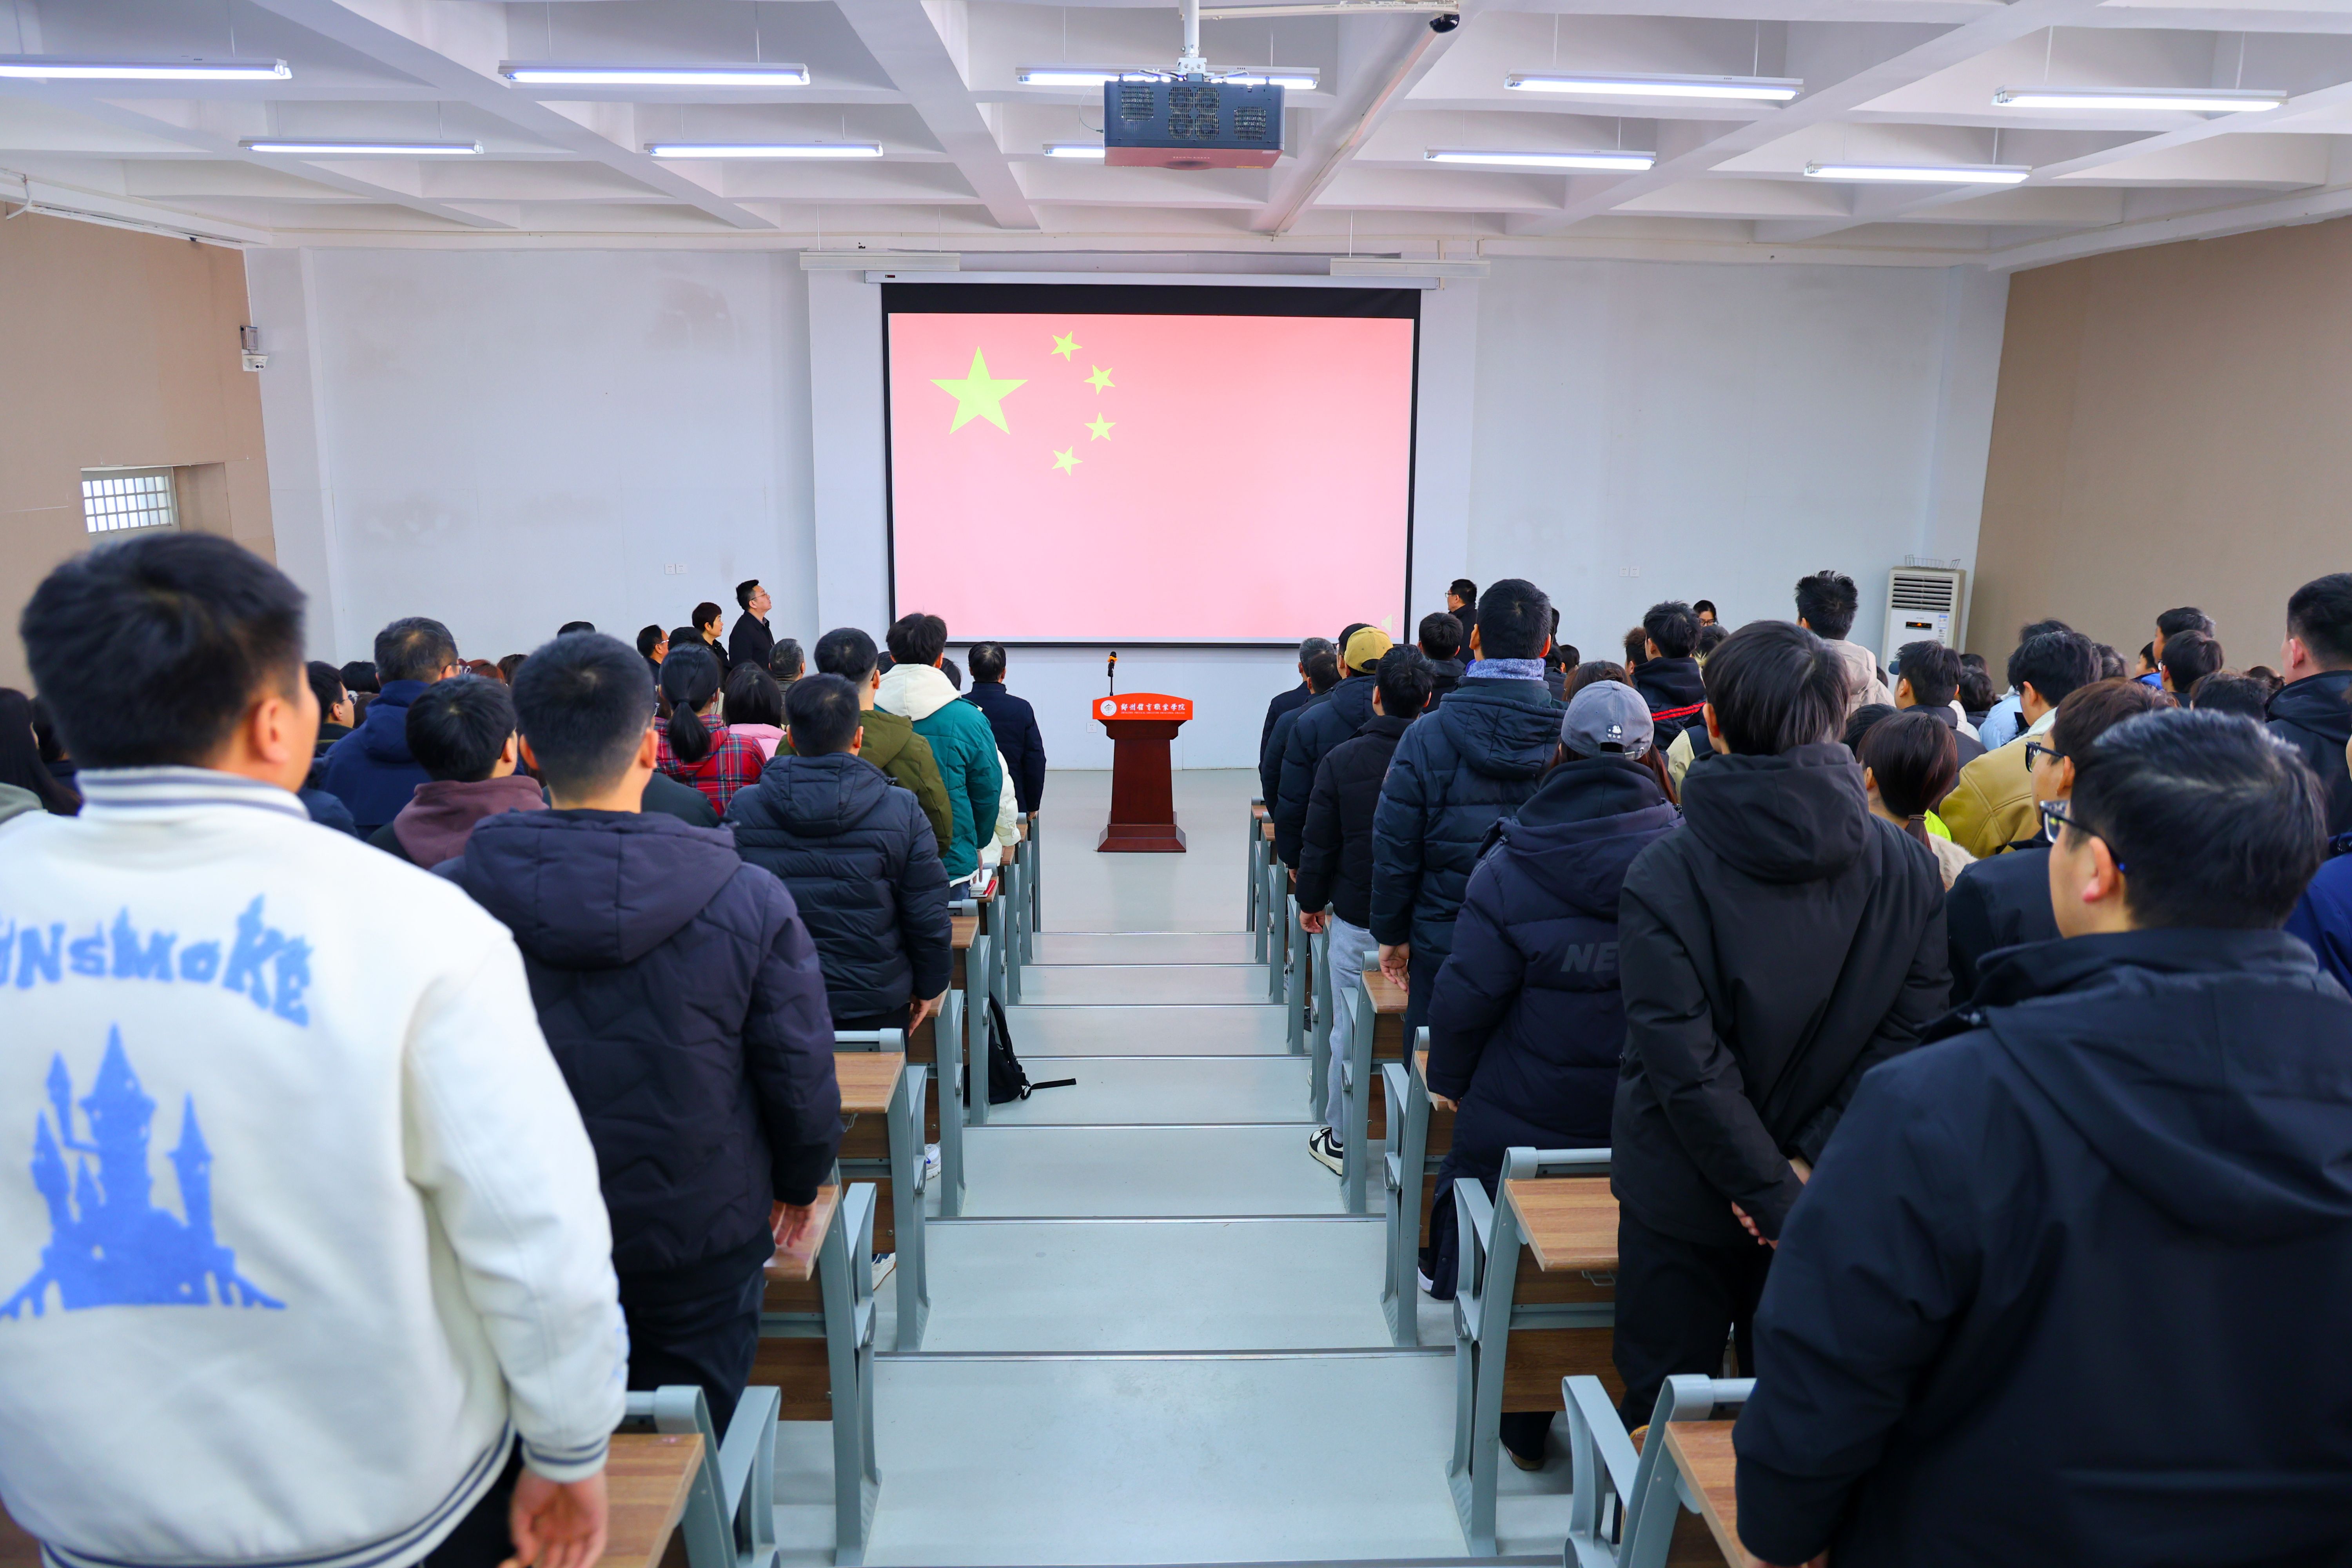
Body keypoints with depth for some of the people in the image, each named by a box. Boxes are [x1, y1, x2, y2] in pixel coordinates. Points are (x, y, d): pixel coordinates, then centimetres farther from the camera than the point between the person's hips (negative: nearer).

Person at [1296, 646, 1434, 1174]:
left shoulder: (1342, 759, -9)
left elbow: (1319, 843, -4)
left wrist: (1310, 901, 11)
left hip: (1357, 919, -1)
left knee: (1349, 1030, 10)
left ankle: (1340, 1140, 21)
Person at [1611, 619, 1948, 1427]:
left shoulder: (1662, 875, -18)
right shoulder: (1907, 867, -8)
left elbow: (1684, 1060, -21)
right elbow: (1914, 1027, -10)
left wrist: (1774, 1193, -14)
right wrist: (1811, 1160, -10)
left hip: (1685, 1200, -3)